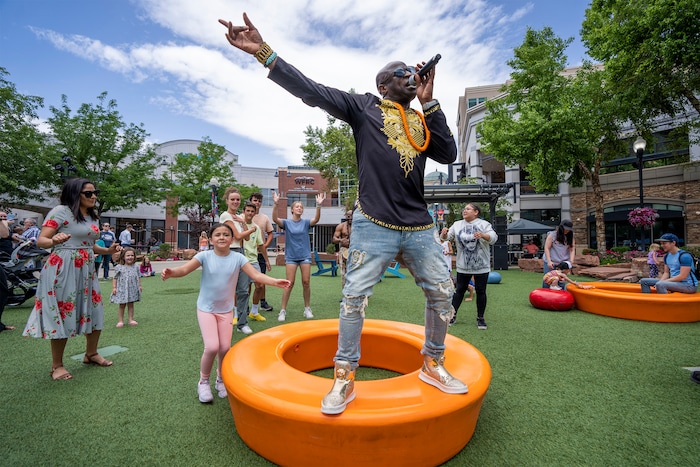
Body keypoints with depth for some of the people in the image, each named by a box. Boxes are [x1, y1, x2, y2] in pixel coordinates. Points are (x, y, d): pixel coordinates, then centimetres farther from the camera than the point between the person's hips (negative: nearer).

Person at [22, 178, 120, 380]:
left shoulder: (92, 216, 13)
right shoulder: (61, 211, -9)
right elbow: (41, 241, -15)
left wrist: (107, 250, 8)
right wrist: (54, 241, -36)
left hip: (87, 270, 7)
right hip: (63, 270, -7)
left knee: (95, 312, 11)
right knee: (62, 314, 0)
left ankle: (91, 354, 29)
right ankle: (57, 365, 17)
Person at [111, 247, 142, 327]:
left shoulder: (136, 266, 2)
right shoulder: (119, 267, -6)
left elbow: (138, 277, 9)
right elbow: (115, 278, -1)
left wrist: (139, 285, 7)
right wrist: (114, 287, -6)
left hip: (133, 289, 2)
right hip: (122, 289, -2)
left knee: (131, 305, 11)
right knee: (122, 305, 6)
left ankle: (131, 320, 17)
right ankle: (120, 321, 15)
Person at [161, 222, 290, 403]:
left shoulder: (237, 258, -10)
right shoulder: (205, 256, -12)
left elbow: (256, 275, -17)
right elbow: (185, 269, -24)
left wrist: (274, 281, -32)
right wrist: (170, 272, -46)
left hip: (226, 310, 2)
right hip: (206, 309, -2)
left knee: (225, 348, 5)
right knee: (212, 347, -10)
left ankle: (221, 380, 33)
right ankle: (203, 382, 18)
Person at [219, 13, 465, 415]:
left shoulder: (423, 120, 19)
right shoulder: (365, 107, 7)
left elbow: (449, 154, 5)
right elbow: (311, 91, -2)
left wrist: (430, 102, 5)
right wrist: (263, 51, -10)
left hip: (420, 227, 6)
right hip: (374, 224, -5)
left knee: (442, 293, 8)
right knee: (354, 297, -5)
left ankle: (433, 365, 29)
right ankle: (345, 378, 13)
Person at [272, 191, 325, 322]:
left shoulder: (306, 222, 2)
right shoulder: (287, 222, -1)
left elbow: (316, 219, -17)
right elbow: (275, 219, -19)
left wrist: (318, 205, -32)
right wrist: (275, 204, -34)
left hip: (305, 256, 2)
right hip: (291, 256, -1)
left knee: (306, 282, 2)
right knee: (290, 283, -4)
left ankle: (307, 308, 17)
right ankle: (283, 310, 7)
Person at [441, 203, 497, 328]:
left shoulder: (484, 224, -5)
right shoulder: (457, 225, 5)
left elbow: (493, 238, -17)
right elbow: (446, 238, 2)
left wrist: (482, 235, -37)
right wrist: (444, 233, -22)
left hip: (481, 266, -2)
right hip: (463, 266, 2)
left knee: (481, 291, 7)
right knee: (460, 290, 9)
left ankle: (480, 318, 21)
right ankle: (452, 315, 17)